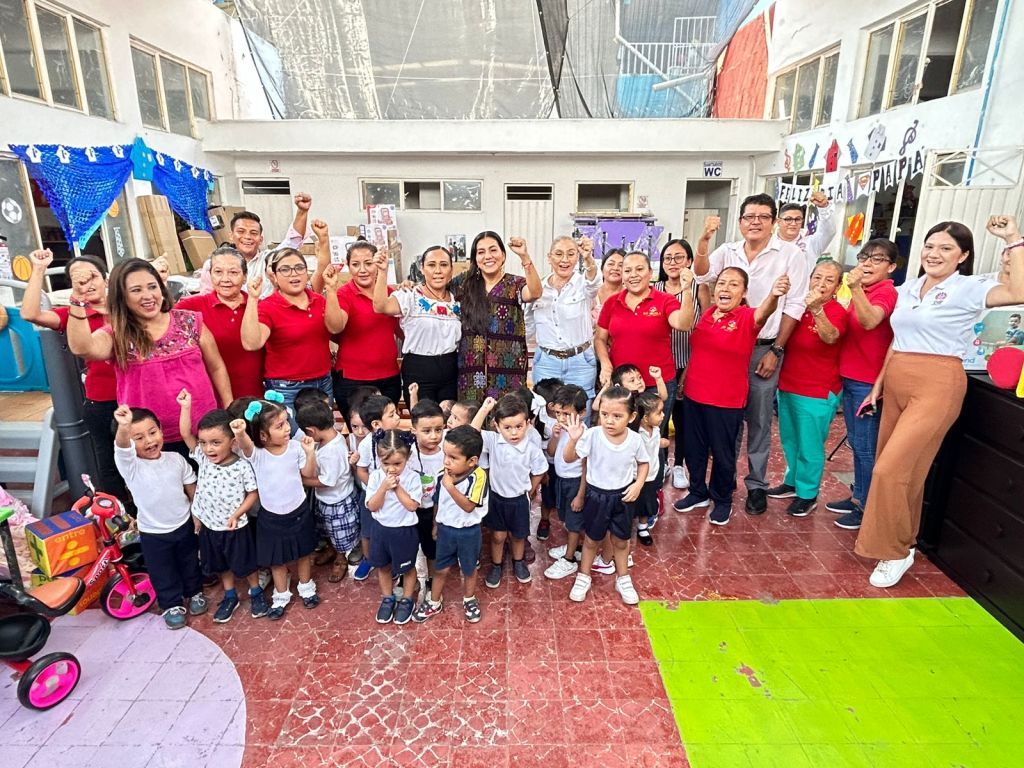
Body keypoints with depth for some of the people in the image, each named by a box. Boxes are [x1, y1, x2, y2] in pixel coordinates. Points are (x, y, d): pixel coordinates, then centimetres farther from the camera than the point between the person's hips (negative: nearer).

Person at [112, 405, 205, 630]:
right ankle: (172, 605, 37)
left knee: (190, 564, 22)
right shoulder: (130, 465, -21)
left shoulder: (176, 459, -10)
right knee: (163, 573, 15)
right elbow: (122, 447, -46)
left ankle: (195, 592, 45)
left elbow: (192, 490, 1)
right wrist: (123, 428, -66)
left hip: (184, 525, 2)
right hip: (153, 533, -2)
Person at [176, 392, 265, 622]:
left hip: (235, 527, -4)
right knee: (222, 566, 22)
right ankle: (230, 597, 42)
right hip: (209, 526, 4)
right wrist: (186, 406, -22)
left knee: (246, 564, 15)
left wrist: (237, 514, -24)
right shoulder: (202, 458, -9)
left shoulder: (242, 466, -21)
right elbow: (185, 434, -16)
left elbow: (253, 493, -13)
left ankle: (256, 592, 38)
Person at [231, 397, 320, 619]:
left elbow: (309, 474, -1)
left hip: (299, 511, 2)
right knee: (277, 559, 17)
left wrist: (310, 453, -18)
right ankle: (281, 595, 40)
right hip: (271, 516, -1)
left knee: (303, 553, 20)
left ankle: (306, 587, 45)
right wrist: (239, 433, -67)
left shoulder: (295, 447, -12)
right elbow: (244, 444, -44)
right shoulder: (256, 453, -20)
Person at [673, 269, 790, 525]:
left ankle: (722, 500, 33)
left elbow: (763, 313, -37)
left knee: (723, 454, 10)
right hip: (693, 395, 5)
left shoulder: (747, 317, -13)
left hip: (726, 401, -5)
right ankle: (698, 493, 39)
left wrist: (774, 295, -58)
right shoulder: (707, 315, 3)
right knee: (692, 448, 17)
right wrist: (685, 377, 14)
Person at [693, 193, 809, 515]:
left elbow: (794, 306, -5)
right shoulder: (727, 251, 5)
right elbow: (702, 275, -12)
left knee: (759, 419, 6)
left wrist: (776, 351, -8)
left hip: (764, 348, -2)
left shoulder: (791, 255, -3)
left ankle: (756, 484, 20)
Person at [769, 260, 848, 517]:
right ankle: (791, 483, 37)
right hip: (788, 386, 7)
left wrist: (817, 309, -53)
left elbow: (830, 336, -34)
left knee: (810, 446, 3)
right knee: (789, 441, 19)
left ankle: (807, 495, 19)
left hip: (817, 393, -6)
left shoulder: (837, 312, -13)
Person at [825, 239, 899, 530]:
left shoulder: (886, 292, -13)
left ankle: (867, 508, 14)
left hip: (868, 382, -9)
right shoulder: (862, 292, 11)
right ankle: (858, 497, 31)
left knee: (865, 446, 1)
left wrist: (855, 289, -45)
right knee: (856, 443, 18)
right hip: (850, 376, 9)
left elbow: (870, 321, -33)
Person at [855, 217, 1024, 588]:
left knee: (891, 469, -10)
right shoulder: (908, 288, 13)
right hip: (897, 382, 6)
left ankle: (896, 552, 8)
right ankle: (902, 541, 29)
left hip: (937, 386, -6)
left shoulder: (968, 289, -4)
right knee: (903, 468, 12)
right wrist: (878, 384, 16)